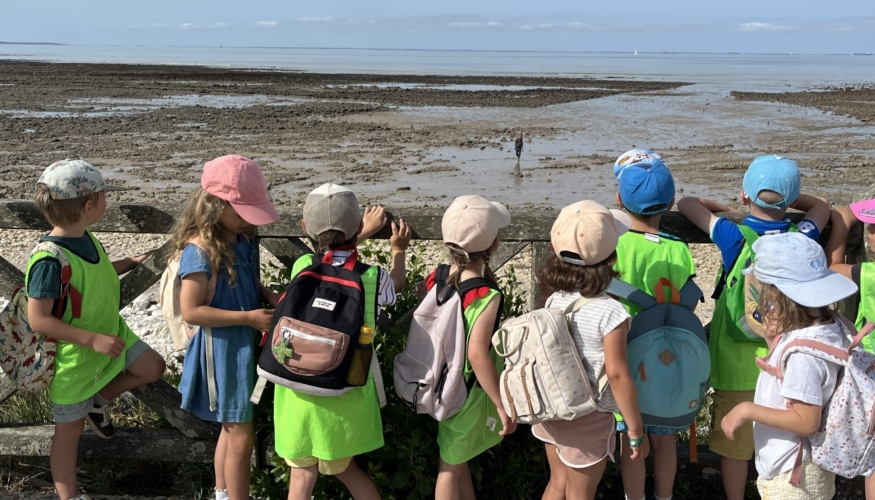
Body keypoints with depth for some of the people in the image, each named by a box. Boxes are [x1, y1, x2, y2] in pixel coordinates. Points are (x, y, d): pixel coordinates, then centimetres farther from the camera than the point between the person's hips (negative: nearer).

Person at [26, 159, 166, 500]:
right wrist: (93, 340, -32)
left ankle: (99, 401, 25)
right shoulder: (51, 259, -31)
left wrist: (132, 262, 13)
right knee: (70, 428, 6)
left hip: (109, 334, 8)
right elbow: (38, 319, -30)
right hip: (72, 355, -8)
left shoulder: (85, 238, -3)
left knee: (152, 368, 5)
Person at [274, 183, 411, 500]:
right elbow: (397, 285, 15)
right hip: (345, 393, 1)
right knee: (341, 465, 22)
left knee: (302, 471, 13)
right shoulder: (373, 277, -10)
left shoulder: (302, 267, -9)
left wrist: (363, 233, 28)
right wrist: (398, 250, 31)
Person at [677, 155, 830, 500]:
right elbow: (822, 207, 15)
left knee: (734, 444, 12)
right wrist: (786, 199, 13)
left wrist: (722, 207, 13)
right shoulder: (802, 238, -8)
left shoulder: (735, 237, -16)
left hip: (738, 363, -3)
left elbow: (686, 204, -4)